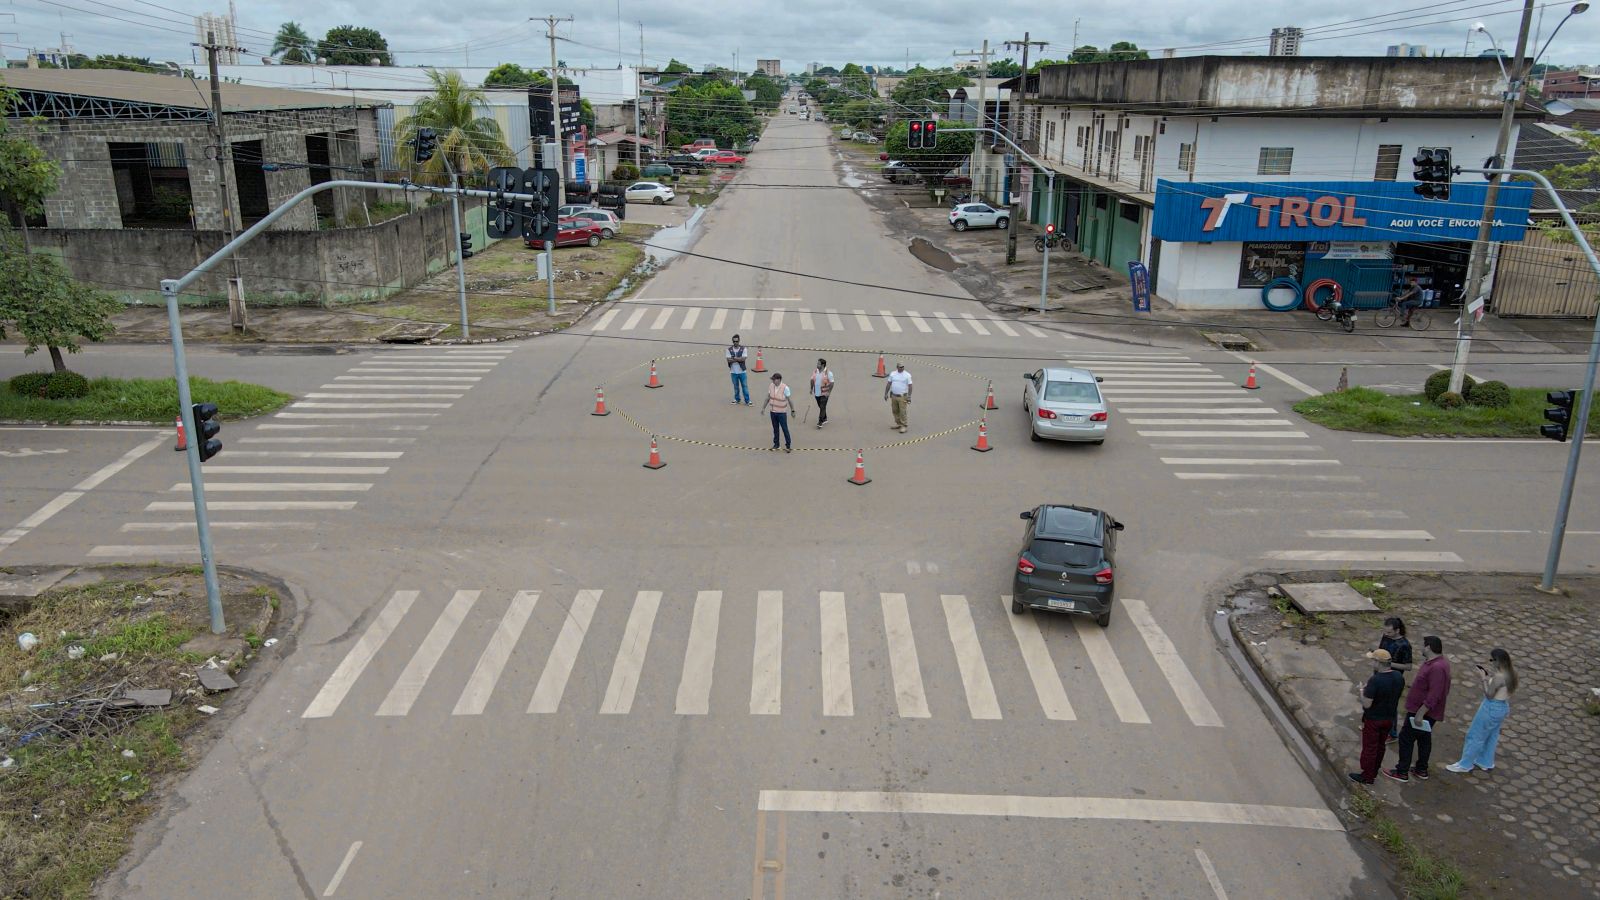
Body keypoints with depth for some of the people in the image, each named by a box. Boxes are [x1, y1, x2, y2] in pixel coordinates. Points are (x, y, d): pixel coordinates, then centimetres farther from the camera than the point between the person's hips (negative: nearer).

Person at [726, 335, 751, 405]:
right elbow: (729, 360, -11)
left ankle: (747, 401, 8)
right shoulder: (729, 349, -1)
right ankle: (737, 399, 26)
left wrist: (734, 358, -16)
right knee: (736, 387, 12)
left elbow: (743, 359, -16)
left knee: (745, 386, 2)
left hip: (742, 371, -1)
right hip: (733, 372, 1)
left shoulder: (743, 348, -4)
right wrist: (739, 359, -18)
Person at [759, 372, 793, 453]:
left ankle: (788, 445, 12)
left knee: (785, 429, 2)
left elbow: (789, 400, -9)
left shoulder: (785, 388, -17)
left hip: (782, 412, -5)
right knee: (775, 429, 15)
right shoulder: (771, 386, -2)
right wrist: (763, 408, 7)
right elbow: (767, 398, 8)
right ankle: (776, 444, 27)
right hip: (773, 412, 5)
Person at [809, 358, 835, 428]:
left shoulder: (828, 373, -12)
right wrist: (811, 389, 6)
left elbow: (831, 383, -10)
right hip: (817, 393, 6)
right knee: (820, 407, 15)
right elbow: (812, 380, 14)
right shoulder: (815, 372, 4)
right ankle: (825, 419, 31)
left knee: (822, 407, -9)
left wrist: (829, 392, -15)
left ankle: (820, 422, -7)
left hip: (824, 394, -6)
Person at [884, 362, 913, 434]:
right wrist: (886, 393, 7)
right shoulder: (892, 374, 4)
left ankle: (903, 426, 0)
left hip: (902, 397, -4)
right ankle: (898, 424, 25)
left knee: (903, 412, -5)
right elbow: (888, 384, 9)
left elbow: (910, 386, -7)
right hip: (893, 396, 4)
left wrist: (909, 396, -13)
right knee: (895, 411, 12)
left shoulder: (907, 375, -6)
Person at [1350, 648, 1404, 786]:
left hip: (1373, 720, -7)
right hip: (1389, 718, 7)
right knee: (1380, 746, 23)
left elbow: (1367, 704, -27)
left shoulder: (1375, 680, -31)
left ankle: (1367, 776, 22)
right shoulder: (1399, 677, -8)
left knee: (1369, 748, 9)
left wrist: (1362, 692, -9)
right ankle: (1374, 772, 38)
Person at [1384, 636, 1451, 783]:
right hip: (1428, 711, 10)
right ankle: (1421, 770, 33)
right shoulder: (1437, 661, 4)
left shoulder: (1437, 668, -30)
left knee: (1406, 738, 1)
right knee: (1424, 739, 20)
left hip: (1423, 711, -10)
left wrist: (1420, 713, -26)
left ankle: (1402, 772, 10)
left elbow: (1434, 695, -31)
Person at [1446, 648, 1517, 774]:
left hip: (1492, 708, -9)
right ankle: (1486, 762, 43)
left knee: (1475, 736, 7)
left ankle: (1465, 765, 20)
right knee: (1491, 736, 26)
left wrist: (1484, 678, -18)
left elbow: (1489, 695, -22)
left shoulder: (1499, 677, -31)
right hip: (1504, 707, 9)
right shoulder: (1512, 671, -5)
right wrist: (1491, 675, 3)